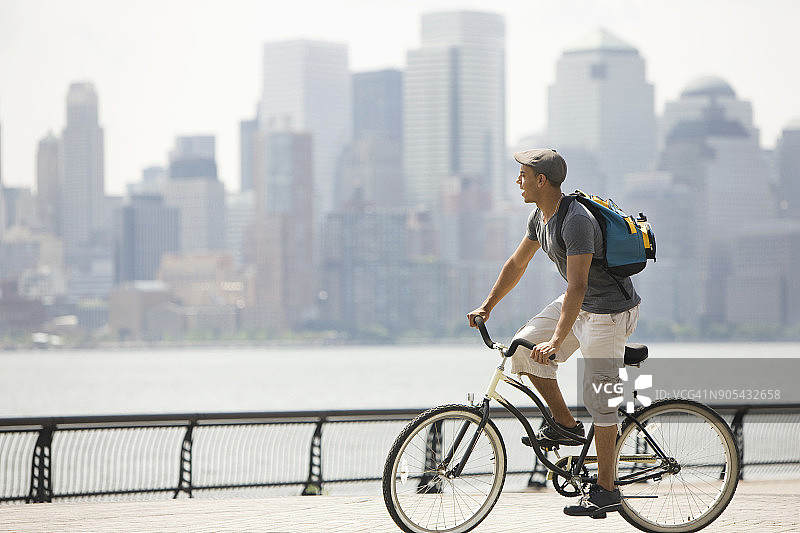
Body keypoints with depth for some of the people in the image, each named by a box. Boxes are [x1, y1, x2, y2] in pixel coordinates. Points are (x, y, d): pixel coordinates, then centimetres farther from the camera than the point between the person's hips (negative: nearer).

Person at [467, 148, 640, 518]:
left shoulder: (577, 221, -29)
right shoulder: (540, 217, 1)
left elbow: (577, 286, -35)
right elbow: (517, 264, 15)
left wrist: (557, 340, -41)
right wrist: (486, 307, 15)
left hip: (610, 311, -9)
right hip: (580, 303, 9)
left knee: (599, 397, -7)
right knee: (525, 347, -1)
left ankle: (605, 490, 1)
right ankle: (565, 425, 11)